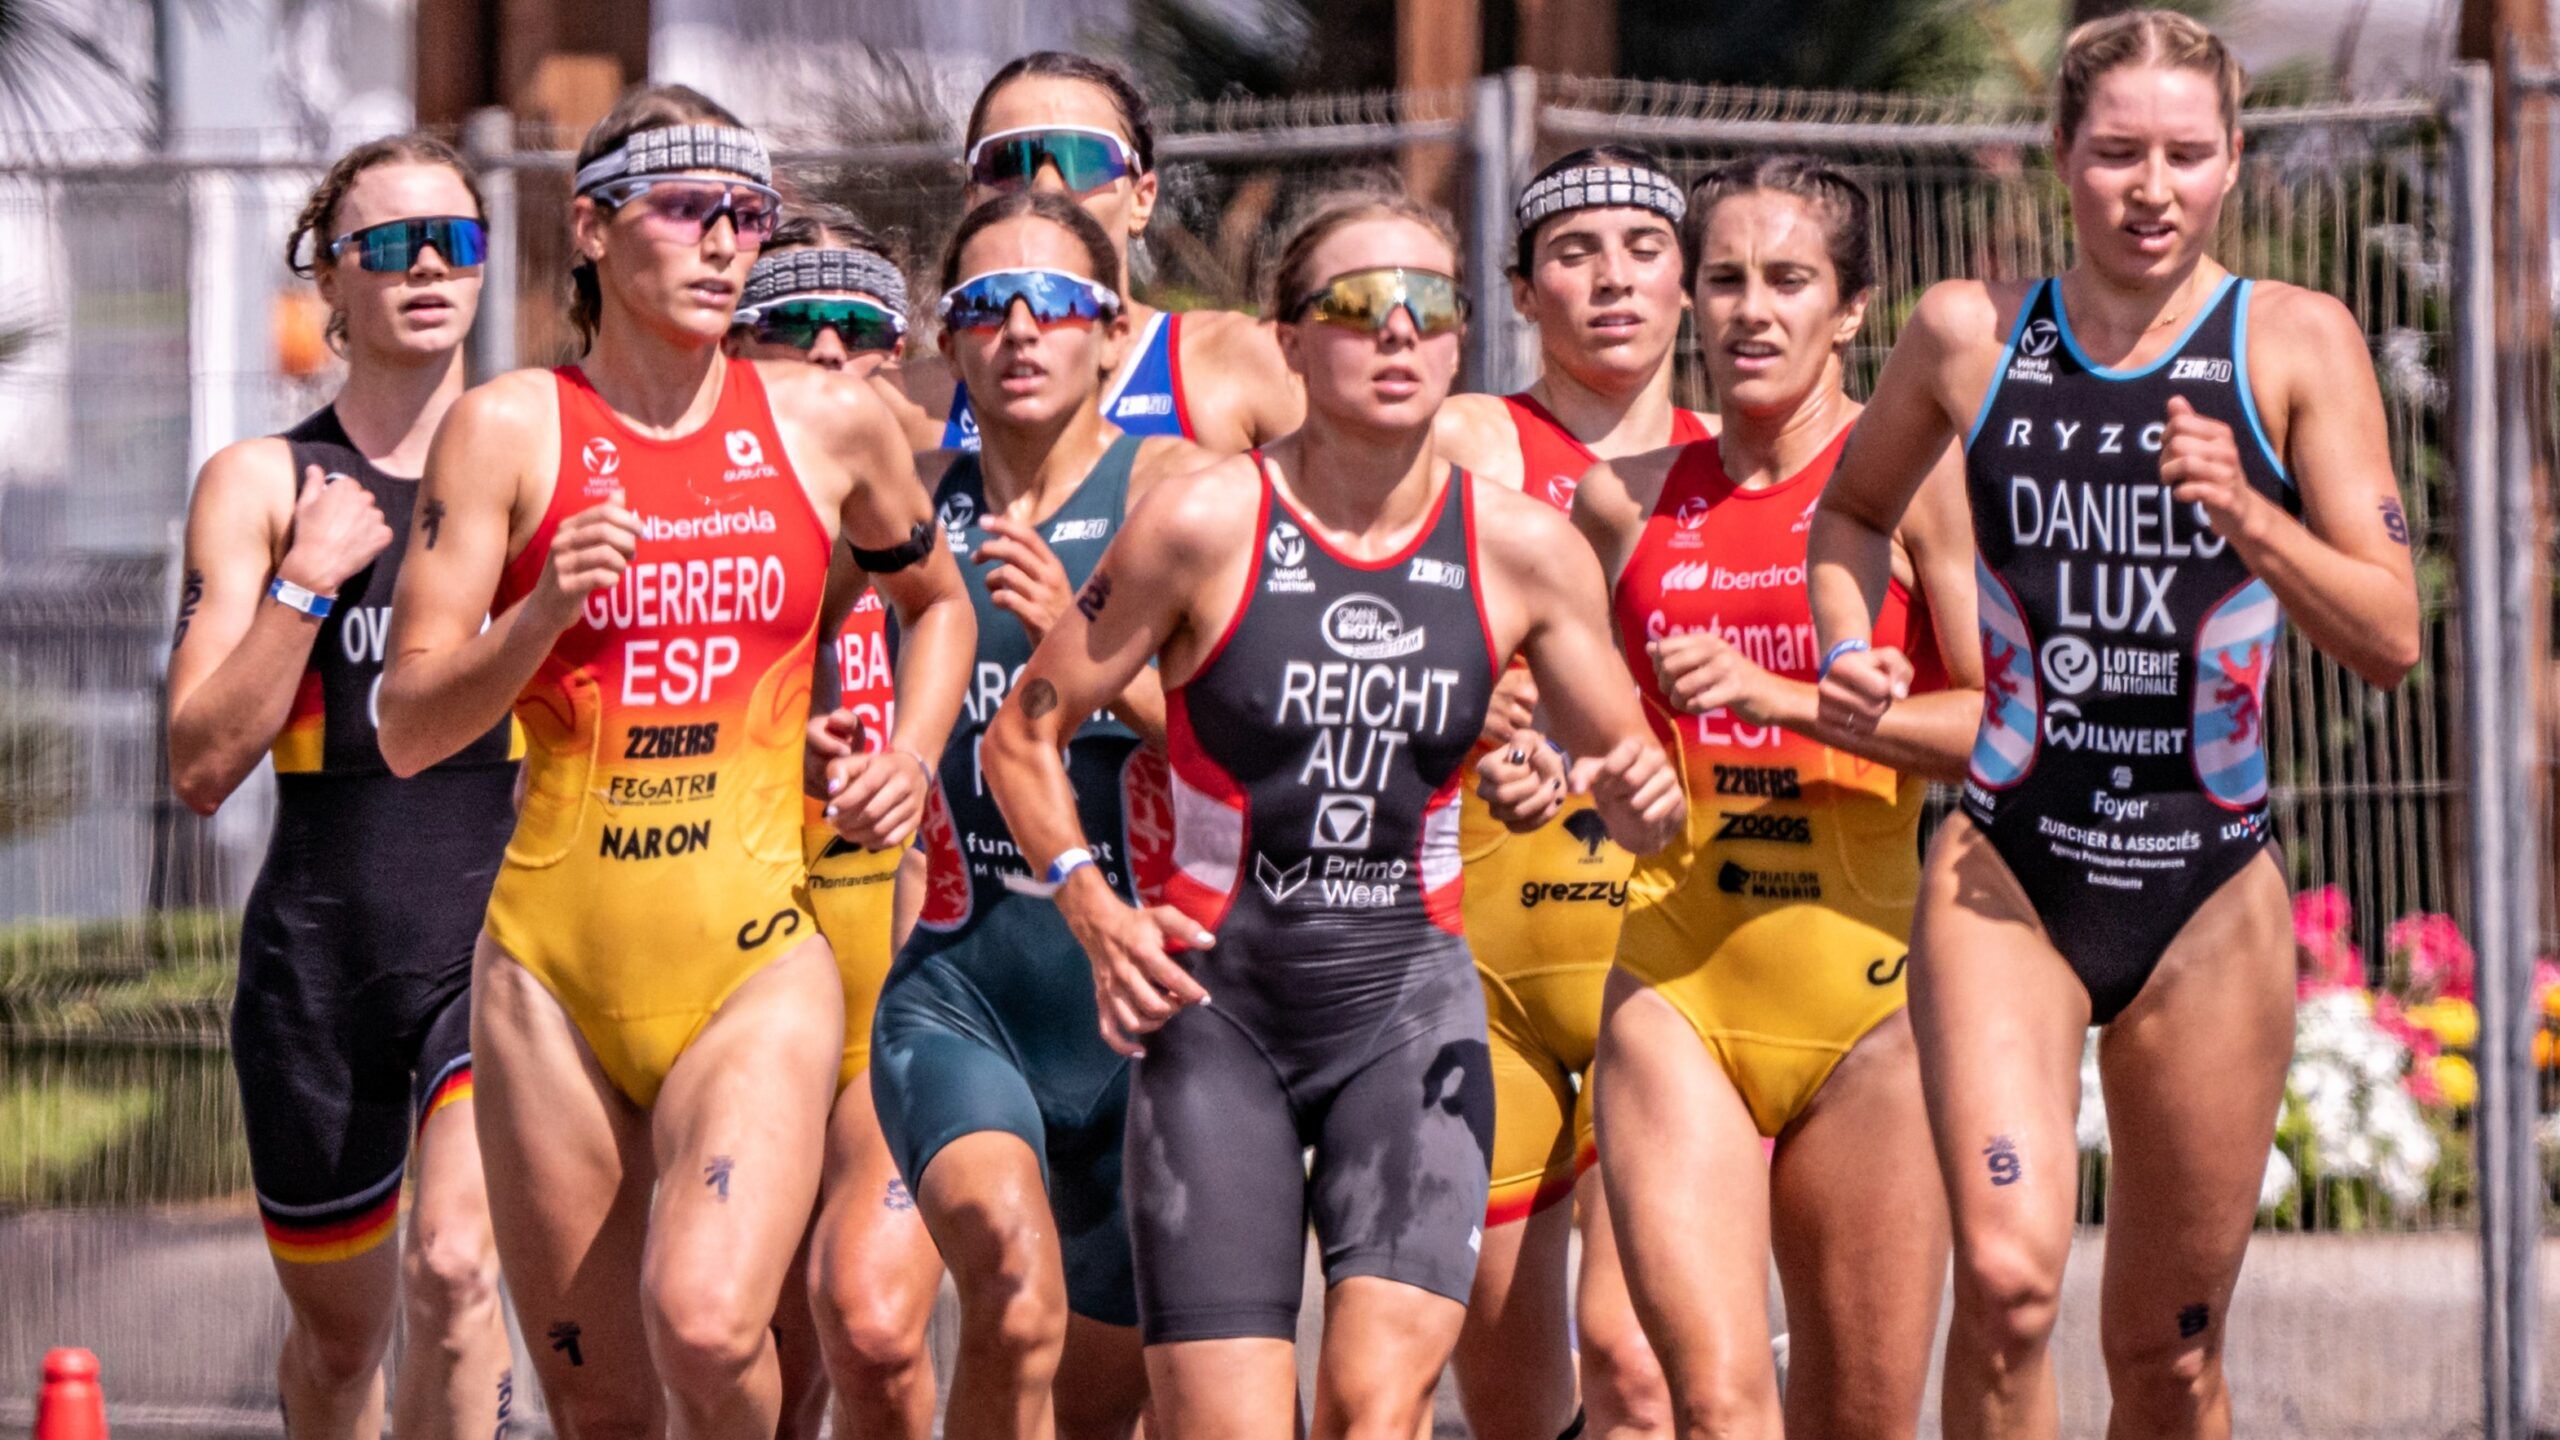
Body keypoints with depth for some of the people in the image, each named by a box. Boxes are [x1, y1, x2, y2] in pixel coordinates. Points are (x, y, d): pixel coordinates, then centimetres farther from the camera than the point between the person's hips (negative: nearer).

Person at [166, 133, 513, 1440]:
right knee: (337, 1331, 13)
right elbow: (202, 765, -6)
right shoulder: (260, 484, 2)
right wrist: (306, 583, -15)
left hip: (504, 929, -1)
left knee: (455, 1270, -23)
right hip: (323, 942, 1)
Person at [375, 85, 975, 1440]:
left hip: (754, 956, 0)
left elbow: (936, 598, 27)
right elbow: (406, 728, -2)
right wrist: (543, 614, -18)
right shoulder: (507, 429, 0)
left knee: (706, 1324, -26)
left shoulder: (831, 422, 6)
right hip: (555, 958, 0)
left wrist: (909, 760, 10)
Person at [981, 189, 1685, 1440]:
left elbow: (1625, 768, 10)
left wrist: (1643, 797, -14)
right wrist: (1092, 905, -15)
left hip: (1408, 1006, 2)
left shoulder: (1524, 549, -1)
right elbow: (1023, 735, 0)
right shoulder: (1204, 525, -8)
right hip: (1214, 1006, -1)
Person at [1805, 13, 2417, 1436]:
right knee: (2007, 1273, -22)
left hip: (2212, 896, 0)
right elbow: (1854, 512, 24)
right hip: (2006, 879, 0)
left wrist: (2246, 516, -21)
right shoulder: (1969, 333, 3)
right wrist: (1852, 651, 4)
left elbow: (2391, 639, -5)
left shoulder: (2298, 342, -1)